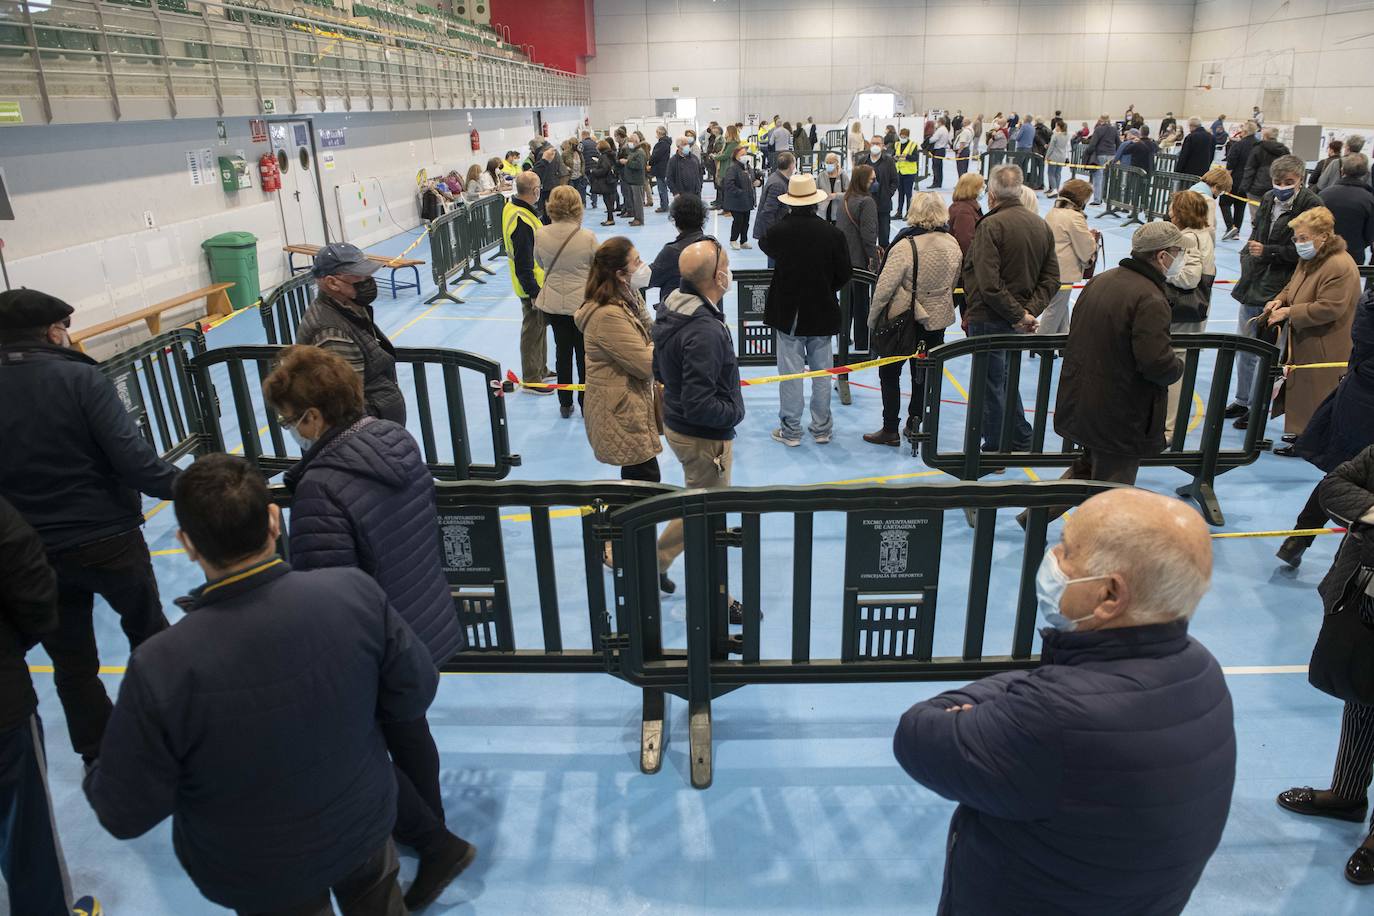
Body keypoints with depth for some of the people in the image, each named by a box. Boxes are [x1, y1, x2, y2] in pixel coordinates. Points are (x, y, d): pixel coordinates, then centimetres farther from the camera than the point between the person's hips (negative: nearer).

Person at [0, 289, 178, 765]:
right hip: (108, 541, -3)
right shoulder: (79, 378, -15)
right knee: (148, 630, 21)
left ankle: (99, 759, 29)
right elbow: (133, 460, -22)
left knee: (72, 663, 17)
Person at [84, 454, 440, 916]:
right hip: (363, 825, 2)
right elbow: (416, 693, -13)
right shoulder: (355, 593, -28)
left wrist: (97, 774, 4)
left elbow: (126, 814, -18)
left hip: (260, 876, -1)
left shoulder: (161, 667, -33)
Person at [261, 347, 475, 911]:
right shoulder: (400, 441, -5)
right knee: (408, 731, 27)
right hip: (427, 628, 8)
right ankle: (428, 827, 47)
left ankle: (437, 846, 21)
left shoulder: (322, 488, -30)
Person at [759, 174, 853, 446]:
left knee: (790, 372, 5)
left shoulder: (779, 231, -13)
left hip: (787, 312, -1)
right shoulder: (832, 232, -10)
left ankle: (790, 430, 11)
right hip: (822, 312, 1)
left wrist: (789, 216, 6)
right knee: (821, 371, 12)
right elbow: (844, 273, -3)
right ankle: (821, 428, 21)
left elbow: (764, 245, 11)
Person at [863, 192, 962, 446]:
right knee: (923, 375, 16)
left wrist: (873, 318, -10)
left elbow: (885, 287, -22)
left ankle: (890, 430, 9)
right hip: (937, 320, 5)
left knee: (889, 373, 8)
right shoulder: (953, 244, -2)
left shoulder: (906, 246, -21)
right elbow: (953, 284, 11)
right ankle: (914, 424, 25)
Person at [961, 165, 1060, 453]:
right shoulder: (1041, 226, 7)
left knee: (992, 385, 4)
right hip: (1018, 321, 8)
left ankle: (995, 449, 14)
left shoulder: (990, 226, -17)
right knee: (1007, 380, 22)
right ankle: (1021, 443, 32)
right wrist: (1030, 311, -3)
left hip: (989, 319, -8)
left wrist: (1019, 314, -16)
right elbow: (1051, 279, 6)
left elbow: (989, 285, -24)